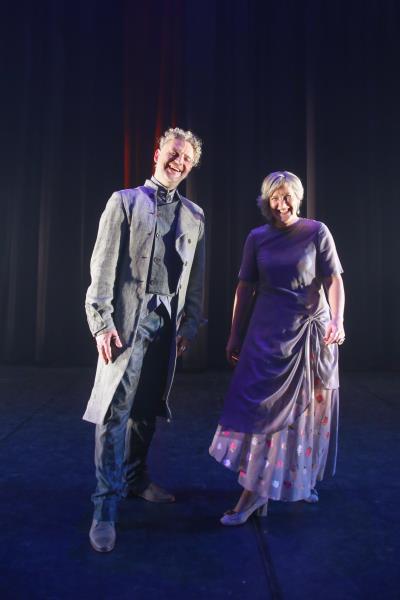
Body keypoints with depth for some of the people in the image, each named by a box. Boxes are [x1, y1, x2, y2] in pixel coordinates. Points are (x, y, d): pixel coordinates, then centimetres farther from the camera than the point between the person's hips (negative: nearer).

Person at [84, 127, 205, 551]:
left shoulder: (194, 216, 14)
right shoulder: (125, 201, 3)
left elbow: (196, 277, 13)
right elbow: (103, 265, -4)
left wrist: (190, 323, 8)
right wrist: (101, 320, -12)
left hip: (167, 322, 4)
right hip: (127, 319, -4)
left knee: (148, 408, 13)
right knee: (116, 409, -5)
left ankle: (136, 479, 32)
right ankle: (106, 508, 3)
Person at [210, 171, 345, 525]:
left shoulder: (317, 232, 0)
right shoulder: (257, 238, 6)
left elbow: (334, 281, -5)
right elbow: (245, 288, 7)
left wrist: (337, 320, -21)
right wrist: (235, 335, 6)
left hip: (310, 333, -1)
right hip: (268, 333, 2)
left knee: (306, 408, 10)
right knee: (258, 406, -2)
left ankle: (302, 478, 30)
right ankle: (254, 491, 8)